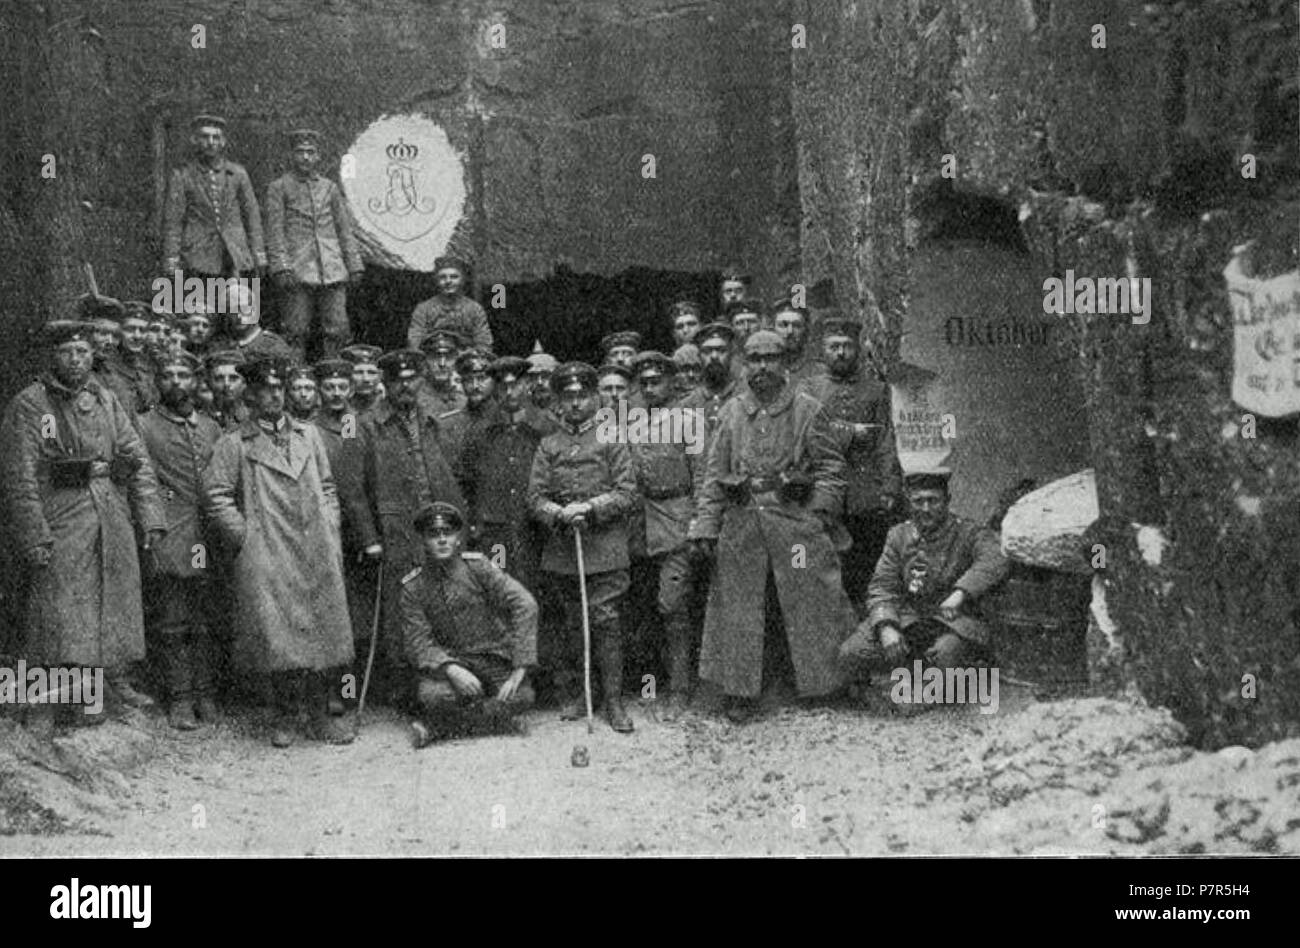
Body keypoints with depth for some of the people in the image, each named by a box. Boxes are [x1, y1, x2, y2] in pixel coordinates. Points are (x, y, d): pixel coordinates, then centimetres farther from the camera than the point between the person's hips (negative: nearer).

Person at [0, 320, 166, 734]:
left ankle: (117, 680, 28)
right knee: (57, 614, -5)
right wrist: (34, 538, -17)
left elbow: (138, 460, 11)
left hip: (114, 519, 5)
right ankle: (44, 703, 4)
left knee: (118, 601, 12)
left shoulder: (106, 400, 11)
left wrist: (150, 517, 2)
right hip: (59, 524, -5)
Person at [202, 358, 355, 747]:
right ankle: (285, 715, 6)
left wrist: (331, 534, 9)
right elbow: (217, 496, -2)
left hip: (317, 554, 4)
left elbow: (328, 488, 19)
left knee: (322, 631, 2)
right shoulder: (234, 444, 2)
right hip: (266, 557, -4)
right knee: (277, 637, -7)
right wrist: (246, 538, -7)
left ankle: (320, 715, 10)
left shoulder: (309, 434, 15)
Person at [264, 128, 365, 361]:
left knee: (338, 330, 1)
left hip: (333, 271, 3)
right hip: (299, 271, -3)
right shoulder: (279, 187, 5)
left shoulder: (330, 187, 16)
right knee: (296, 333, -3)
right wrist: (281, 268, -12)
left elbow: (345, 230, 16)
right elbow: (275, 231, -2)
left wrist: (354, 265, 9)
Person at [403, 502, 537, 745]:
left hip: (494, 657, 1)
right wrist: (451, 669, -28)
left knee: (522, 696, -28)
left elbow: (525, 605, -12)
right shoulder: (413, 587, -1)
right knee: (431, 696, -33)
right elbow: (417, 642, -8)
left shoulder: (477, 566, -5)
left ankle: (438, 728, -16)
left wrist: (519, 668, -21)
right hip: (447, 661, -1)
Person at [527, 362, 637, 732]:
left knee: (606, 622, -5)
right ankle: (577, 694, 17)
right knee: (572, 625, 8)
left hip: (605, 548, -3)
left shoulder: (612, 440, 5)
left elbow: (627, 493, -2)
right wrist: (560, 514, -13)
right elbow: (535, 497, 6)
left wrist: (589, 507, -15)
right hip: (560, 549, 3)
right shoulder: (548, 446, 13)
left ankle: (614, 701, 0)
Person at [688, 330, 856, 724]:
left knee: (807, 603, 1)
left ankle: (822, 683, 15)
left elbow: (831, 465, 3)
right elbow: (714, 473, 10)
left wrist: (818, 513, -8)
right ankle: (739, 693, 12)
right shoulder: (731, 412, 10)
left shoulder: (807, 410, 3)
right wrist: (705, 527, 3)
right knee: (738, 608, 4)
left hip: (795, 517, -2)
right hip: (740, 524, 2)